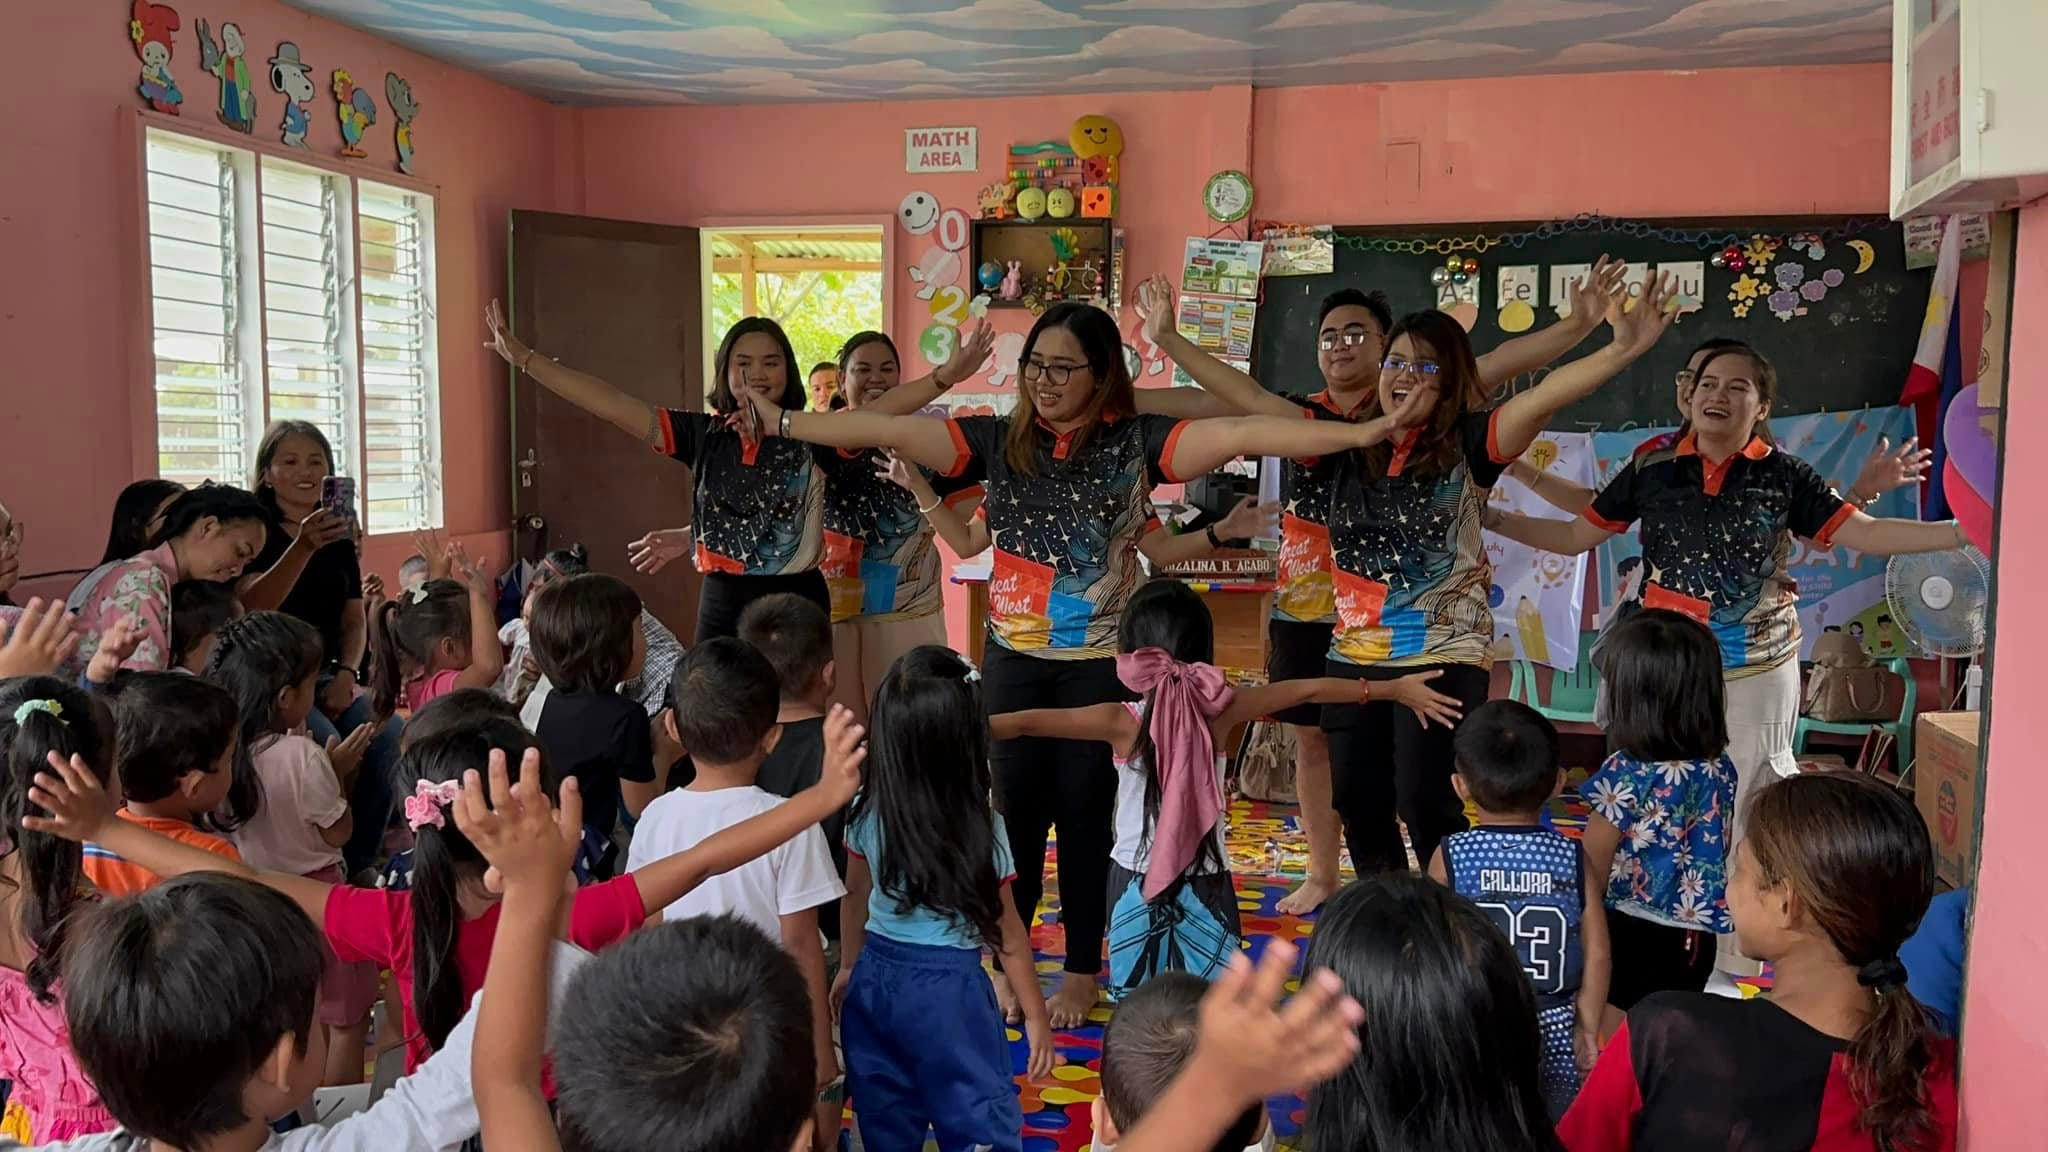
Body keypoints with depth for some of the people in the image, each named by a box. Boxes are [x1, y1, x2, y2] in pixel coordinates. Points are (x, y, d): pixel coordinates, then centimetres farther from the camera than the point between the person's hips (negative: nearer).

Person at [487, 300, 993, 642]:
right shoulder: (703, 434, 2)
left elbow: (878, 410, -15)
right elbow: (612, 405, -1)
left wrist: (944, 377, -30)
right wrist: (524, 358, -5)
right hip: (723, 604, 2)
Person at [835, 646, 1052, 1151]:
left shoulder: (866, 812, -6)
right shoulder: (979, 826, -18)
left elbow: (856, 900, 9)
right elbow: (1004, 931, -11)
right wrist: (1036, 1016, -1)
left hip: (875, 977, 5)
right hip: (947, 986, -5)